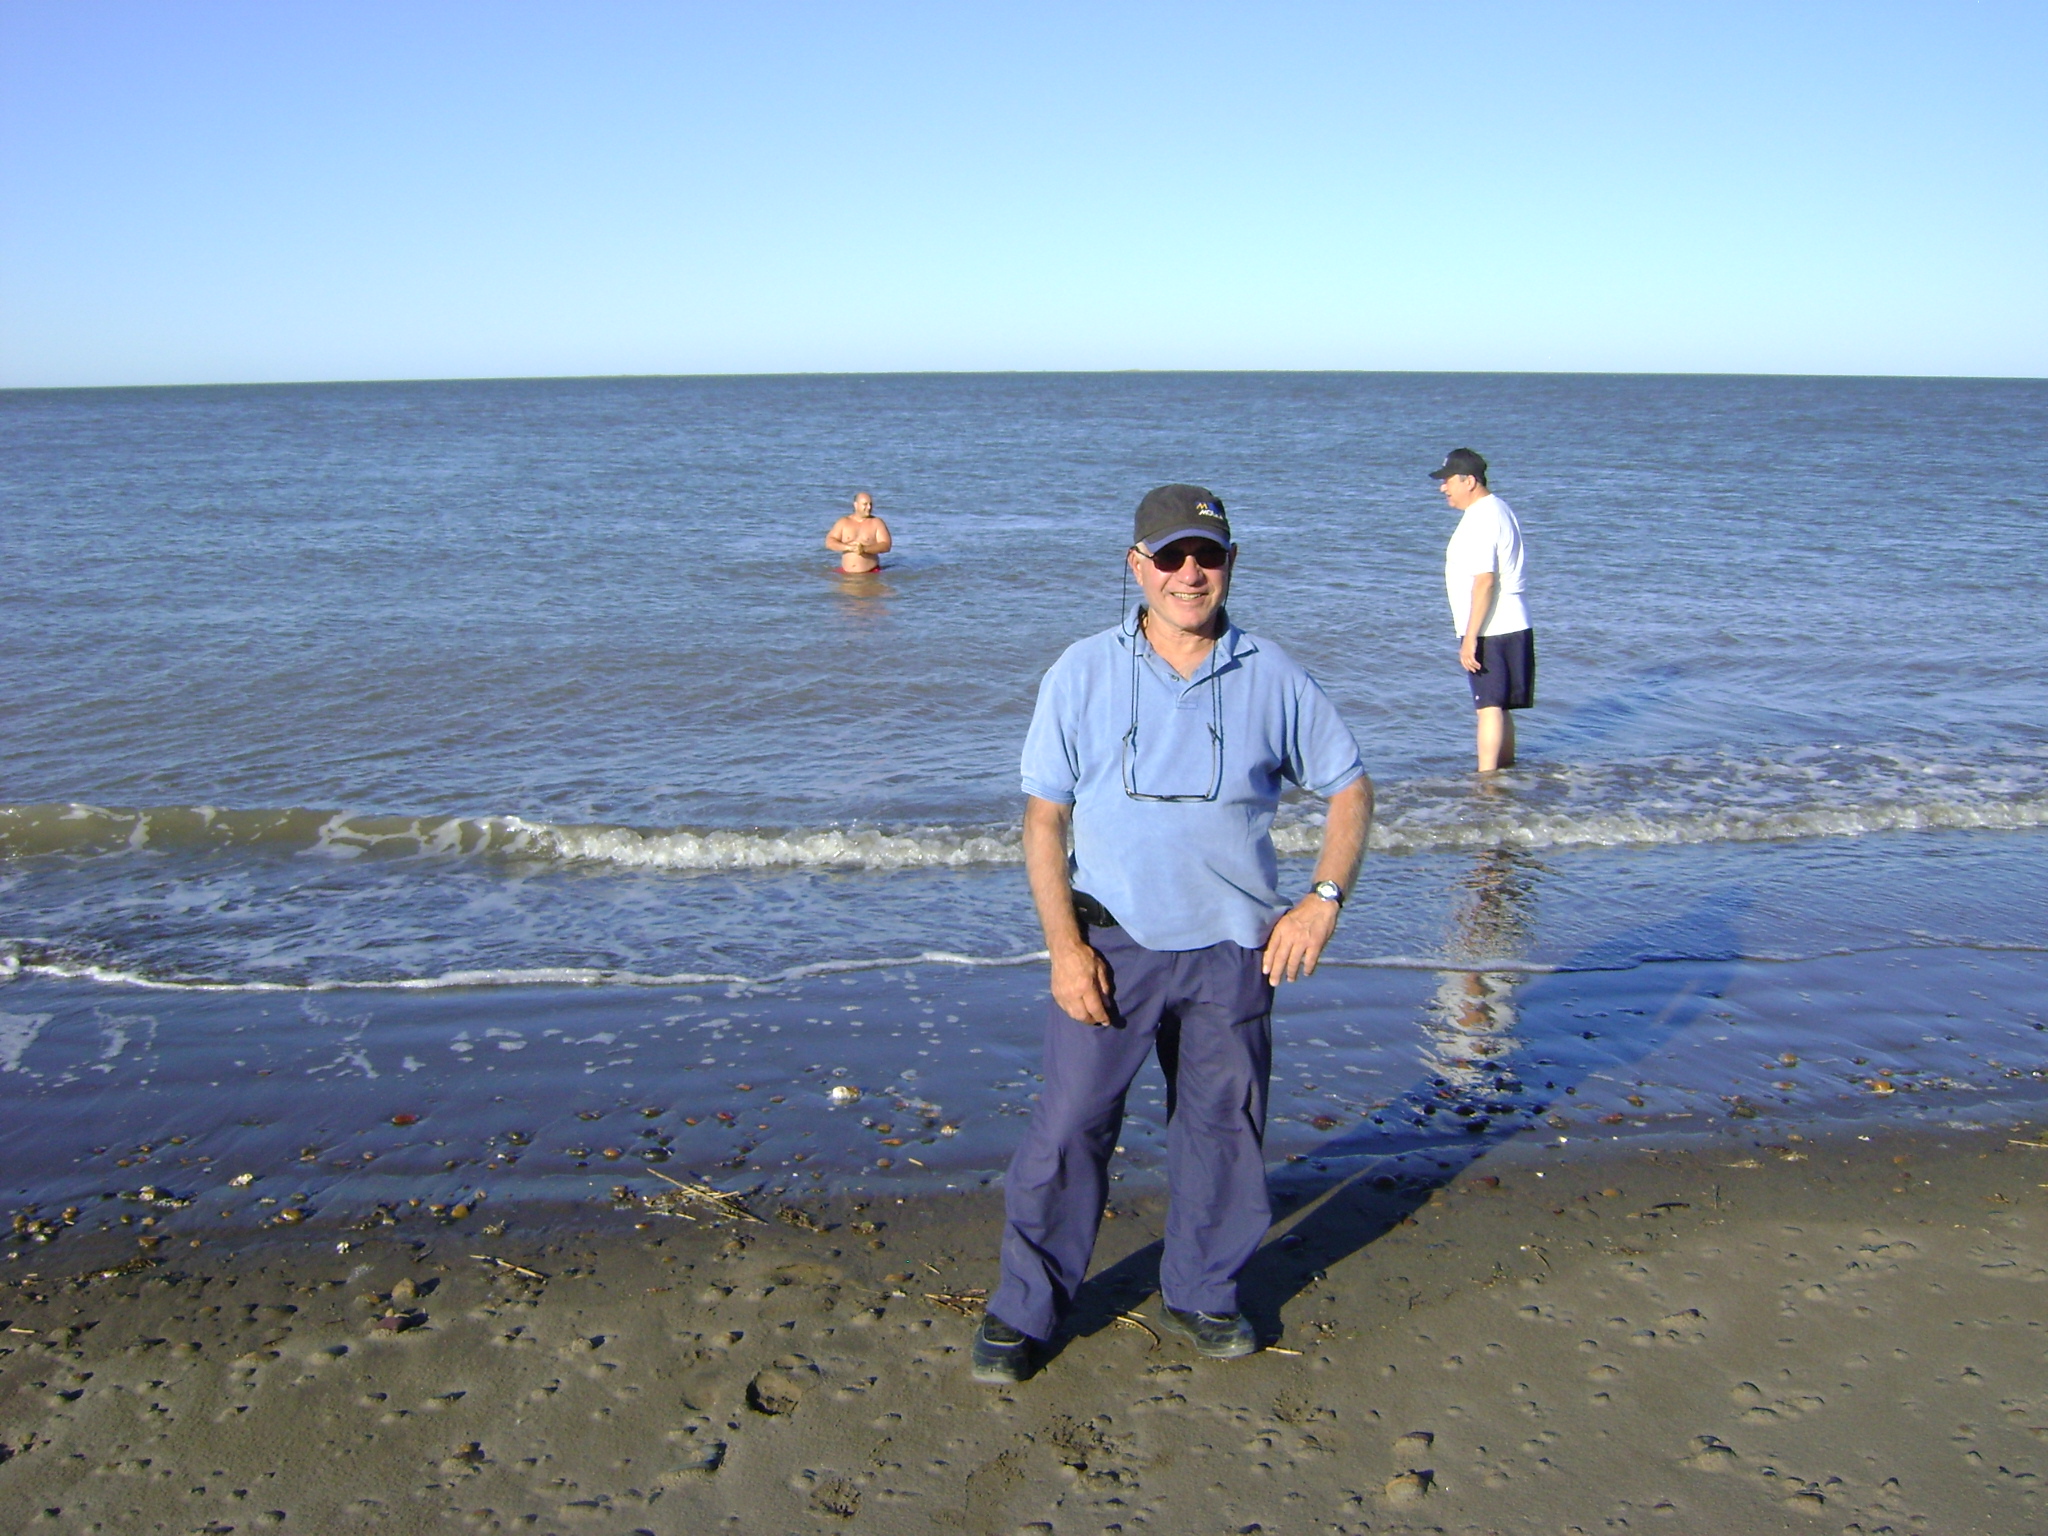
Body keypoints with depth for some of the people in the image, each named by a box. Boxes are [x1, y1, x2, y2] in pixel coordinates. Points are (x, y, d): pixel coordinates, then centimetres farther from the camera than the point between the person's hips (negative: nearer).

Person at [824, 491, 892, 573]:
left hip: (870, 574, -2)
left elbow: (885, 546, -6)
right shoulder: (843, 522, 9)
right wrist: (849, 547, -16)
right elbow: (829, 542, 1)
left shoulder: (877, 523, 4)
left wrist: (864, 549, -21)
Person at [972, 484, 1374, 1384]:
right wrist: (1064, 945, -10)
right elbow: (1043, 814, -2)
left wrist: (1324, 901, -4)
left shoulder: (1271, 678, 0)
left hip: (1231, 950, 2)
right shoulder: (1083, 674, -3)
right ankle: (1023, 1309, 17)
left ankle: (1201, 1293, 33)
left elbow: (1349, 787, 9)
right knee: (1068, 1129, 0)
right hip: (1112, 943, -1)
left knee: (1222, 1131, 12)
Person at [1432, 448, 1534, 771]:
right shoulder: (1498, 508, 16)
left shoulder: (1480, 519, -17)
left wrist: (1470, 638, -24)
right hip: (1510, 625, 10)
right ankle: (1507, 770, 23)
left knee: (1490, 706, -9)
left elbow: (1485, 581, -24)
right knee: (1499, 706, 16)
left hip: (1489, 631, -10)